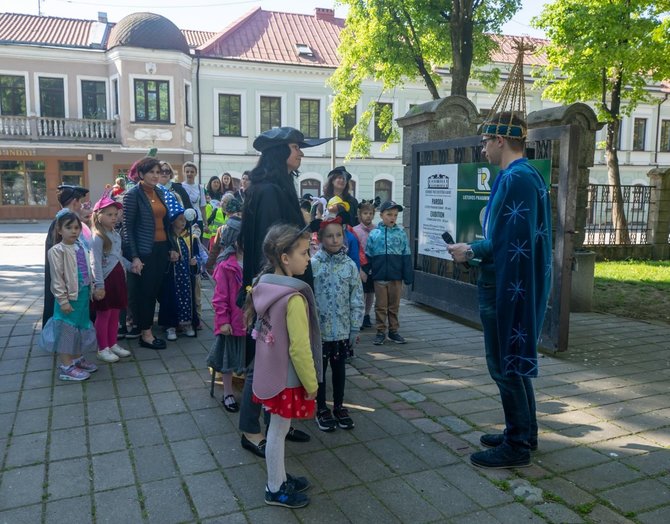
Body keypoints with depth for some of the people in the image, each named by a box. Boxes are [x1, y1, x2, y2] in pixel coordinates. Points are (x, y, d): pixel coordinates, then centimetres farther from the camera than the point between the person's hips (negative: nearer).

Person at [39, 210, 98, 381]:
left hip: (83, 295, 8)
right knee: (66, 329, 1)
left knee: (80, 327, 18)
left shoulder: (81, 247, 7)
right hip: (69, 296, -7)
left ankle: (77, 359, 34)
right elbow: (57, 278, -16)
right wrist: (63, 300, -18)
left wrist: (90, 291, 15)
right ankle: (66, 367, 9)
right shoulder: (57, 251, -14)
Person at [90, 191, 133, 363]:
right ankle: (102, 349, 13)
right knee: (104, 315, 3)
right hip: (105, 279, -8)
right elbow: (96, 264, -20)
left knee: (115, 313, 15)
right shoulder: (97, 238, -16)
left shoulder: (116, 234, 10)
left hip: (117, 277, 8)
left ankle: (113, 344, 27)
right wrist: (99, 285, -23)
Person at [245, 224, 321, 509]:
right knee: (279, 432, 8)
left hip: (269, 372, 8)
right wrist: (311, 383, -12)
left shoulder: (263, 286, -1)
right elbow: (299, 348, -24)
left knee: (276, 429, 21)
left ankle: (279, 476, 39)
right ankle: (275, 490, 26)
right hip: (287, 377, -8)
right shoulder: (294, 297, -26)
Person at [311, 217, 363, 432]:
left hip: (342, 330, 2)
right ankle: (322, 409, 28)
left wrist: (355, 328, -1)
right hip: (319, 329, -2)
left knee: (339, 368, 16)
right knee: (320, 368, 13)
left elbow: (357, 299, 0)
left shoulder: (350, 265, -3)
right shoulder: (314, 264, -10)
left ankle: (339, 406, 33)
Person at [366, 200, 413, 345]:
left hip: (396, 276, 1)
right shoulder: (374, 233, 0)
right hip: (379, 276, -1)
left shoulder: (401, 233, 1)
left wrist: (408, 275, -1)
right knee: (380, 306, 8)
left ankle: (393, 331, 23)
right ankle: (380, 332, 17)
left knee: (394, 306, 11)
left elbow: (406, 256, 2)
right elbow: (368, 256, 5)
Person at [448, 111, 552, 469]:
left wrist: (471, 251, -11)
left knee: (504, 364, 1)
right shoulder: (525, 175, 13)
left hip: (508, 285, -10)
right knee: (514, 359, 18)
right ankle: (523, 432, 31)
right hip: (517, 282, 10)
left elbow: (512, 240, -24)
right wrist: (477, 248, 9)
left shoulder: (516, 178, -19)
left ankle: (516, 446, 15)